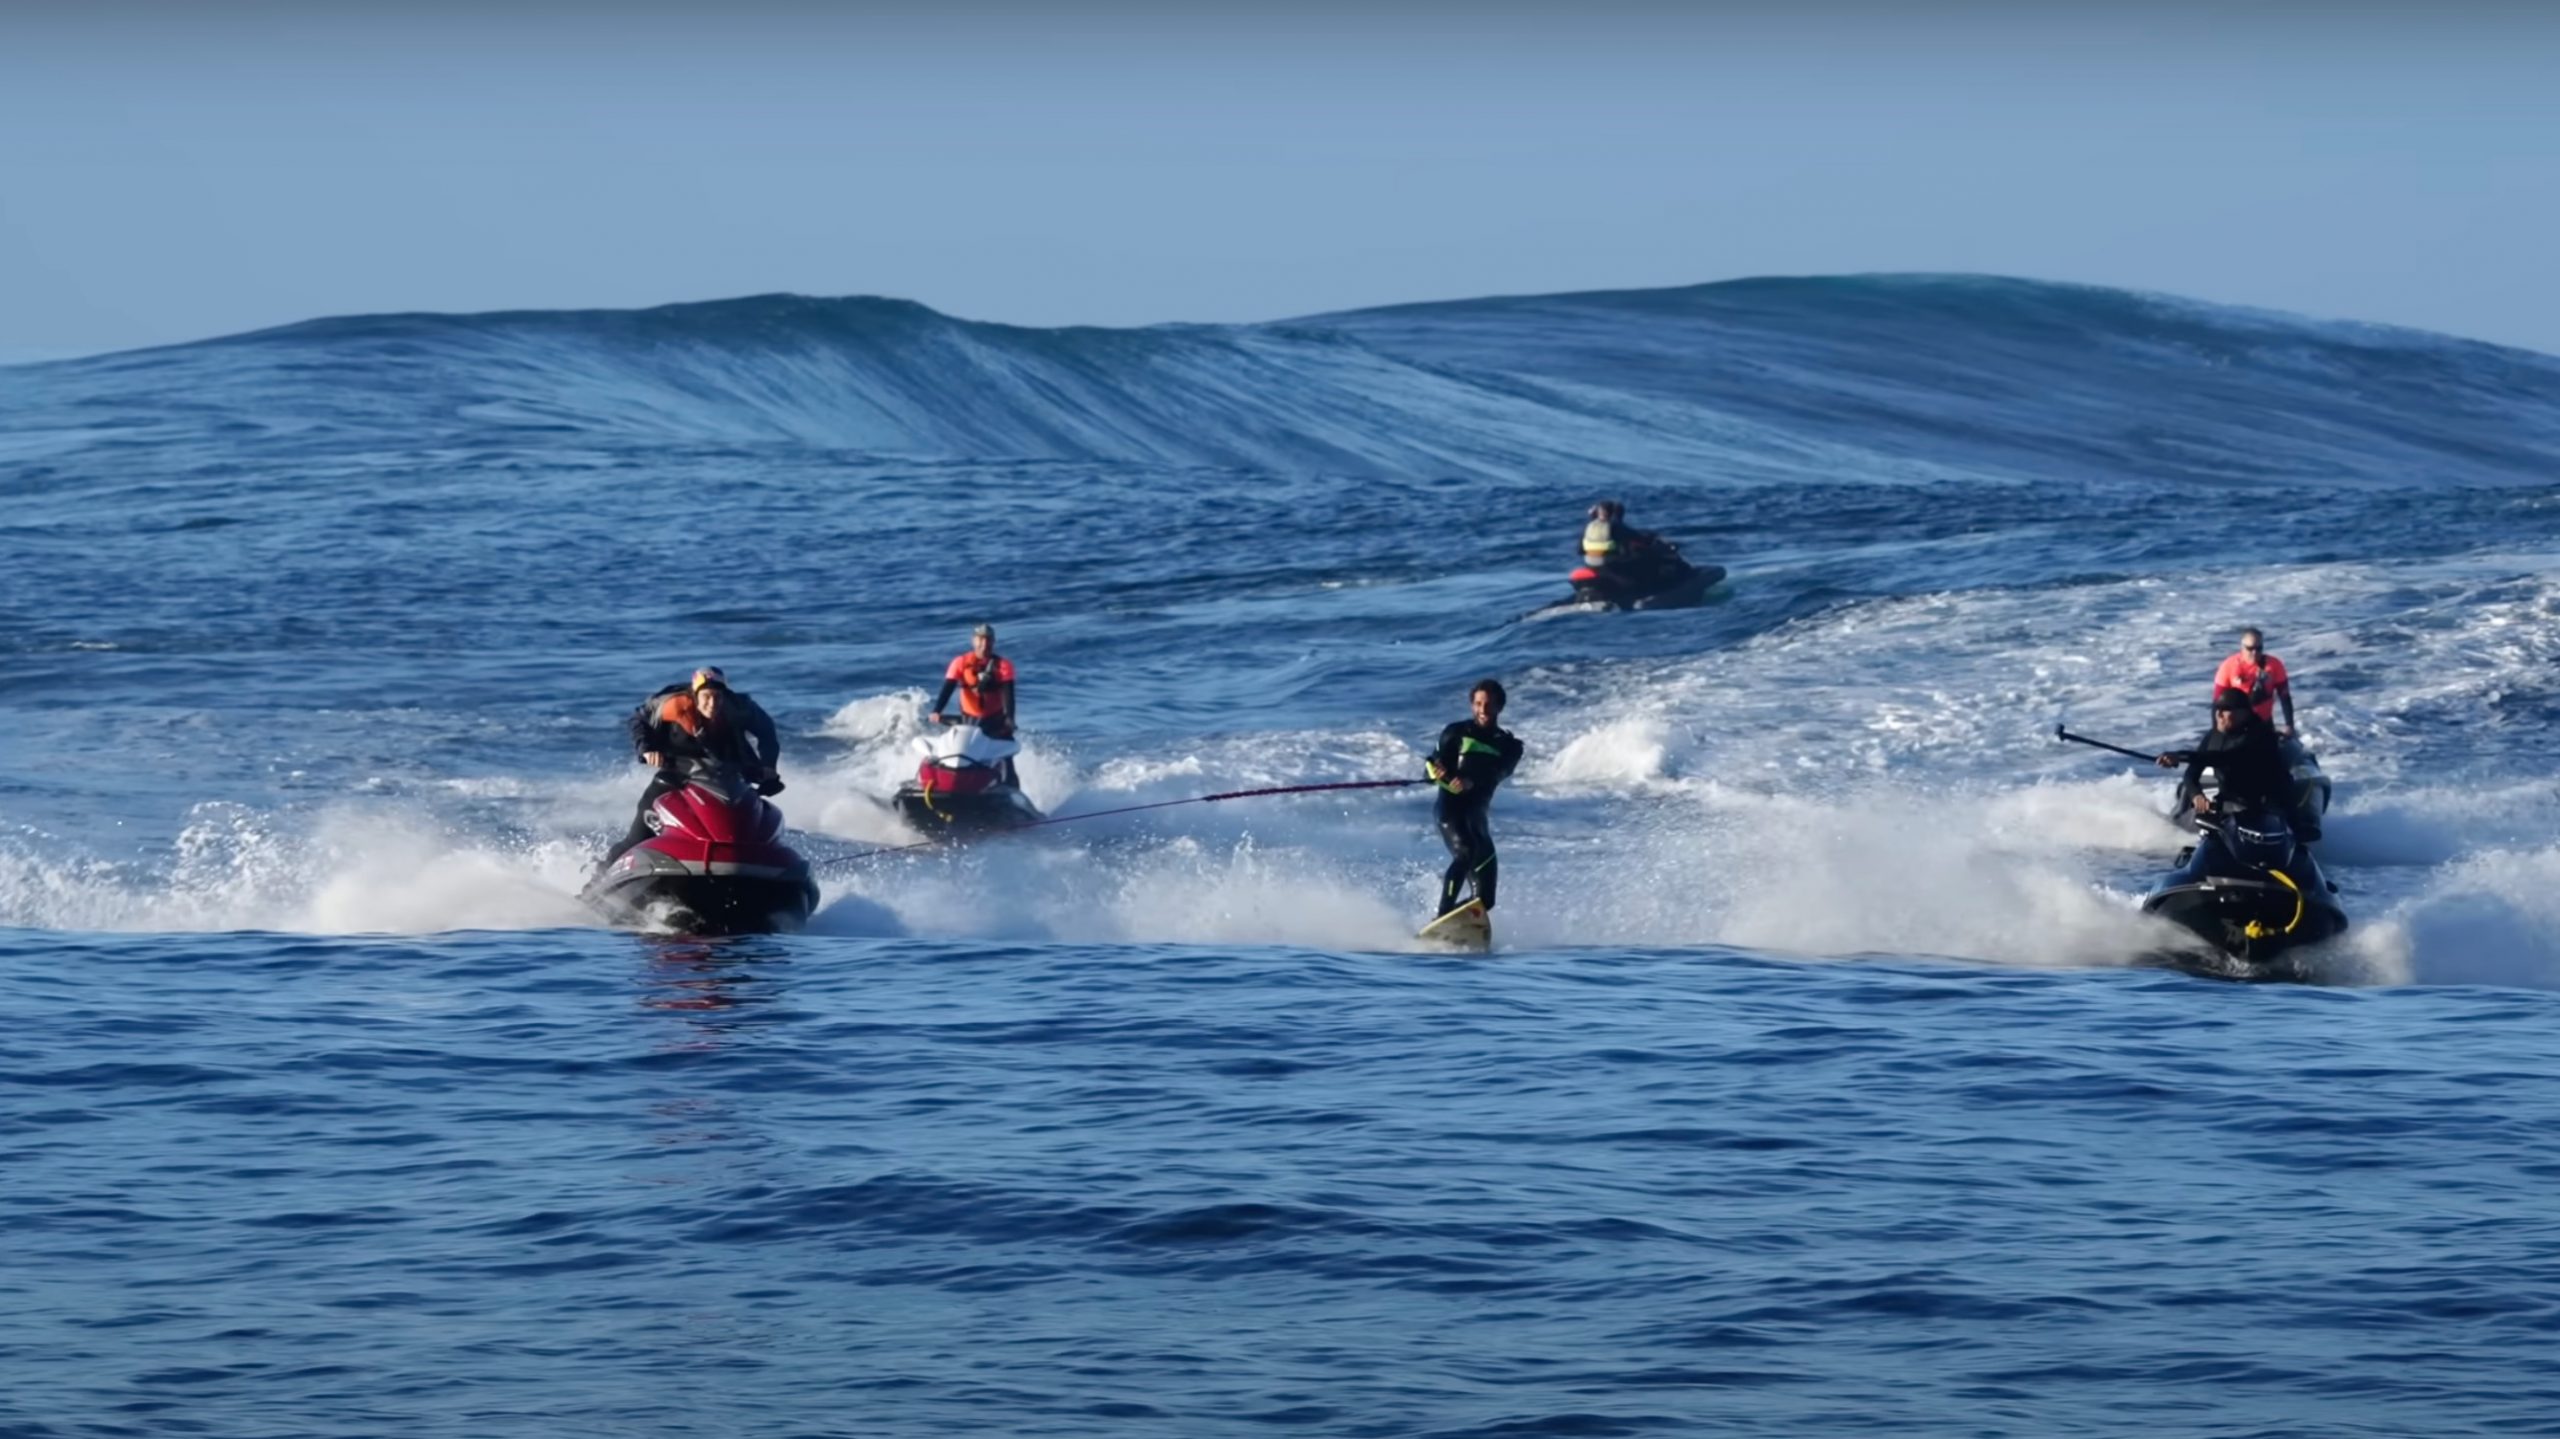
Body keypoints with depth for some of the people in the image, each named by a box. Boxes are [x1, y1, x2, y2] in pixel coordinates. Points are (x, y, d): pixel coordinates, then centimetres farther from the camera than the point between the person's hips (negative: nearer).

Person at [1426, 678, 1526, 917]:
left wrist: (1471, 780, -29)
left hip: (1476, 814, 4)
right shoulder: (1457, 733, 9)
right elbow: (1432, 765, -1)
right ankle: (1443, 917, -36)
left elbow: (1499, 772, -9)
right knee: (1466, 853, -31)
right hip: (1450, 808, -4)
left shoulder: (1508, 745, 12)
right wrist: (1435, 769, -28)